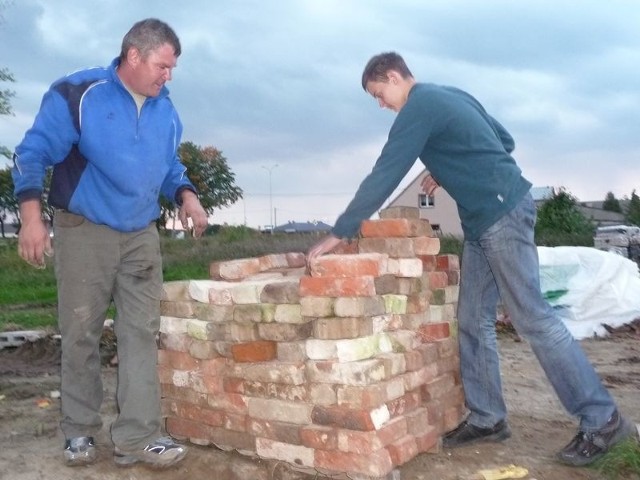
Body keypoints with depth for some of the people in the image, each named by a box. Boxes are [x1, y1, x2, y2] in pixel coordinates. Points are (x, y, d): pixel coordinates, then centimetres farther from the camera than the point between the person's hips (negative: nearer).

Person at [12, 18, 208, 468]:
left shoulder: (165, 110, 7)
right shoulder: (77, 94, -10)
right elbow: (33, 153, -9)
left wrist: (186, 195, -1)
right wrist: (32, 217, -18)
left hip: (142, 236, 5)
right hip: (84, 230, -4)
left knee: (142, 333, -2)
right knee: (81, 334, 3)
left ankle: (138, 436, 2)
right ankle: (79, 432, 18)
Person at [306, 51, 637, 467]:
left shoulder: (419, 107, -11)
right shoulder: (451, 96, 17)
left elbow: (384, 176, -15)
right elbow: (505, 140, 22)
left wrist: (339, 233, -12)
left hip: (503, 214, -10)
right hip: (483, 220, 10)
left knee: (533, 318, -7)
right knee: (473, 321, 8)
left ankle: (603, 420, 3)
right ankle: (488, 418, 15)